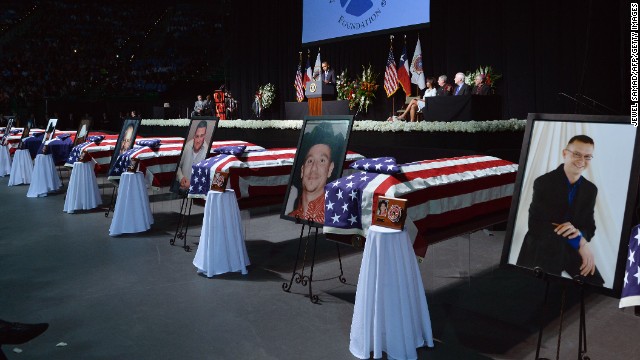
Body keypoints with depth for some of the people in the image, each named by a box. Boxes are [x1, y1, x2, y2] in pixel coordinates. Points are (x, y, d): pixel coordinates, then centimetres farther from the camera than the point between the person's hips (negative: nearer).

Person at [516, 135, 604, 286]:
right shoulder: (543, 183, -11)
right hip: (542, 250, -5)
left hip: (572, 251, 5)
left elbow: (590, 227, 6)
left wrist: (579, 233, -21)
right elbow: (535, 225, -20)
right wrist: (579, 242, -24)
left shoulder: (590, 189, 6)